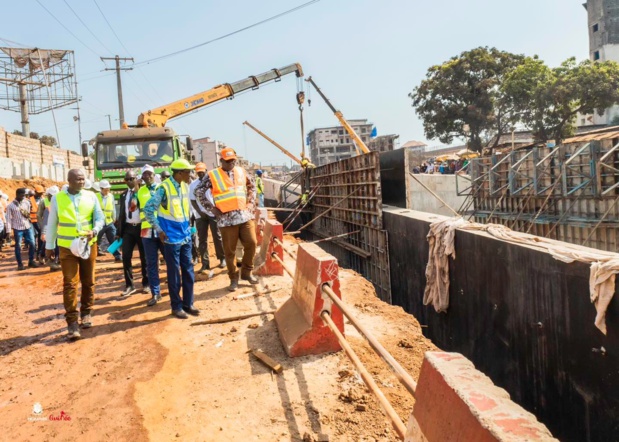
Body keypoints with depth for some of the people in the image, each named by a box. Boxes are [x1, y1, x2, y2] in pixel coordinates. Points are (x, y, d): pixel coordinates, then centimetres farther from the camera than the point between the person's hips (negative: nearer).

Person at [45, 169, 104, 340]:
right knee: (70, 283, -5)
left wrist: (94, 231, -18)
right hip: (67, 247, -2)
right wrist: (49, 245, 8)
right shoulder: (57, 198, -2)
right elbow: (51, 223, 5)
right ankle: (72, 322, -1)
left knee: (88, 281, 10)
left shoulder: (91, 196, 0)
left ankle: (86, 313, 27)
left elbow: (100, 218, 2)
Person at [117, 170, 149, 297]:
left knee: (144, 257, 7)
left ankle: (146, 283, 21)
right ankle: (129, 285, 11)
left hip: (141, 227, -3)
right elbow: (121, 214, 11)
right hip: (128, 228, 4)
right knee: (126, 257, 0)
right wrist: (119, 232, 9)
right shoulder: (123, 195, 10)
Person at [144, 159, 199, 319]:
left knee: (188, 271, 10)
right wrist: (159, 229, -13)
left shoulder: (185, 186, 6)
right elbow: (148, 209, -13)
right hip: (171, 237, -6)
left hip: (186, 235, 7)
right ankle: (176, 306, 14)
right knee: (174, 273, 2)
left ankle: (188, 304, 21)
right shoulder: (164, 188, -15)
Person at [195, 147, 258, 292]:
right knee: (229, 250, 3)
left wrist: (251, 203, 11)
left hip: (245, 216, 3)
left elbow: (251, 187, 24)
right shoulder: (212, 175, -3)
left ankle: (247, 272, 21)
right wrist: (212, 208, -3)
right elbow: (199, 191, 1)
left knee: (251, 243, 2)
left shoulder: (241, 172, 10)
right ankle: (234, 278, 17)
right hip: (226, 219, -3)